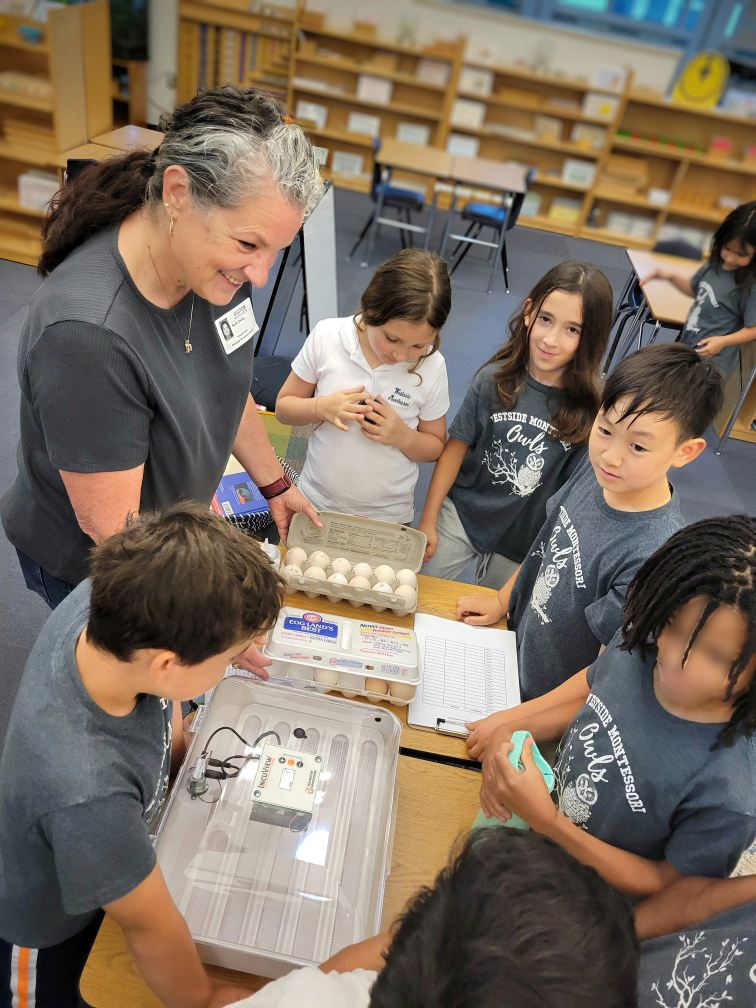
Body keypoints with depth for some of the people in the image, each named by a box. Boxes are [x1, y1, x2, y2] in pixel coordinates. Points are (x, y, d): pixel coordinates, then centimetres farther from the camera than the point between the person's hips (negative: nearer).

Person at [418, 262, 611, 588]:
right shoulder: (495, 379, -14)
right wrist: (428, 519, -4)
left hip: (523, 544, 0)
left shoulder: (589, 411, -17)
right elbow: (457, 446, -7)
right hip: (461, 514, 1)